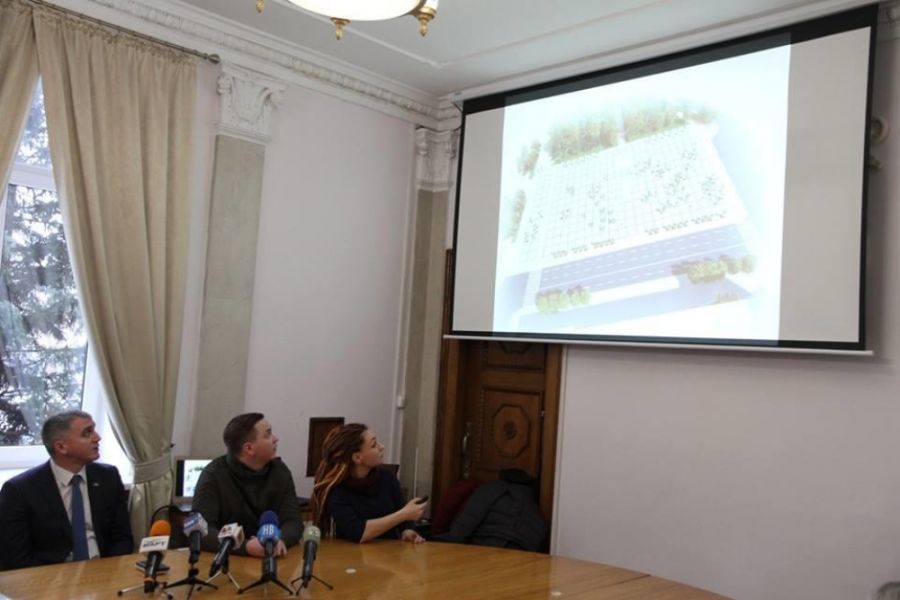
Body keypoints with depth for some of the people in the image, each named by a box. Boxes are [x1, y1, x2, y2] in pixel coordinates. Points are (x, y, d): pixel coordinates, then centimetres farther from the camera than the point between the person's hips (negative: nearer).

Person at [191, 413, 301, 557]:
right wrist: (245, 546, -34)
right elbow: (200, 530, -19)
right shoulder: (214, 474, -11)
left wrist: (280, 540, -26)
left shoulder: (280, 471, 2)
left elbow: (293, 520, -4)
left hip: (272, 559, 2)